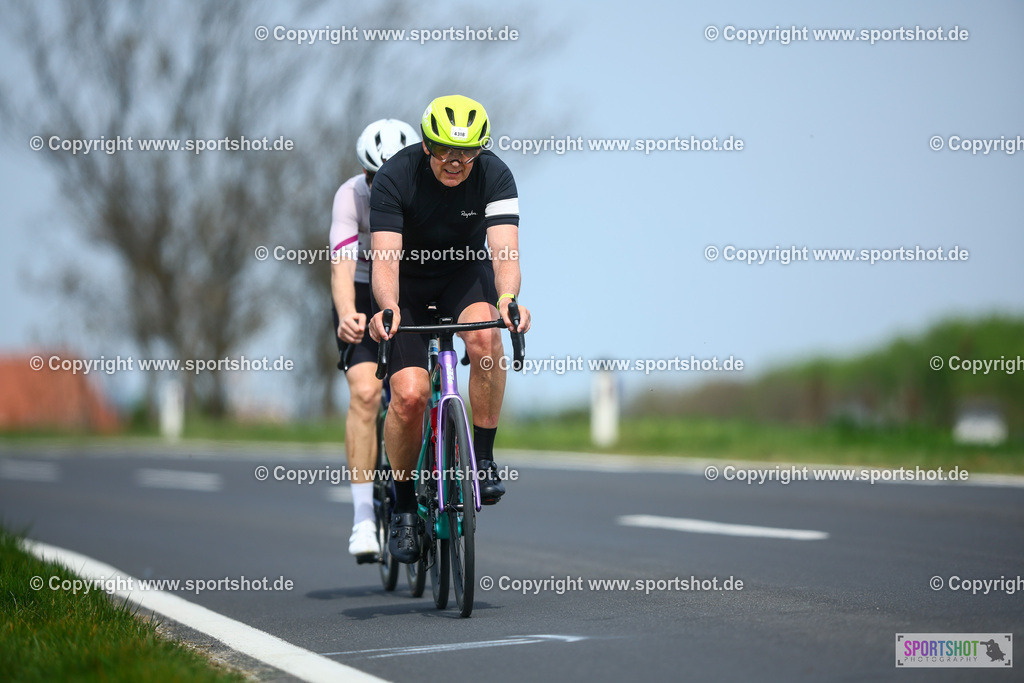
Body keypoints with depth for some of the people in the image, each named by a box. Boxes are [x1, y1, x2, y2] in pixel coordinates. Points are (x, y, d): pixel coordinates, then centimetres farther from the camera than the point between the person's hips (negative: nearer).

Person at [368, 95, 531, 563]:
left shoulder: (494, 176, -22)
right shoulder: (396, 177, -25)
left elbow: (504, 249, -33)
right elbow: (385, 258, -33)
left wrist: (507, 299, -54)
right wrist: (388, 308, -54)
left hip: (466, 272, 1)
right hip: (408, 283, -1)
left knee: (484, 335, -34)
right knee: (408, 395, -19)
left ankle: (484, 457, -17)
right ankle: (403, 504, 4)